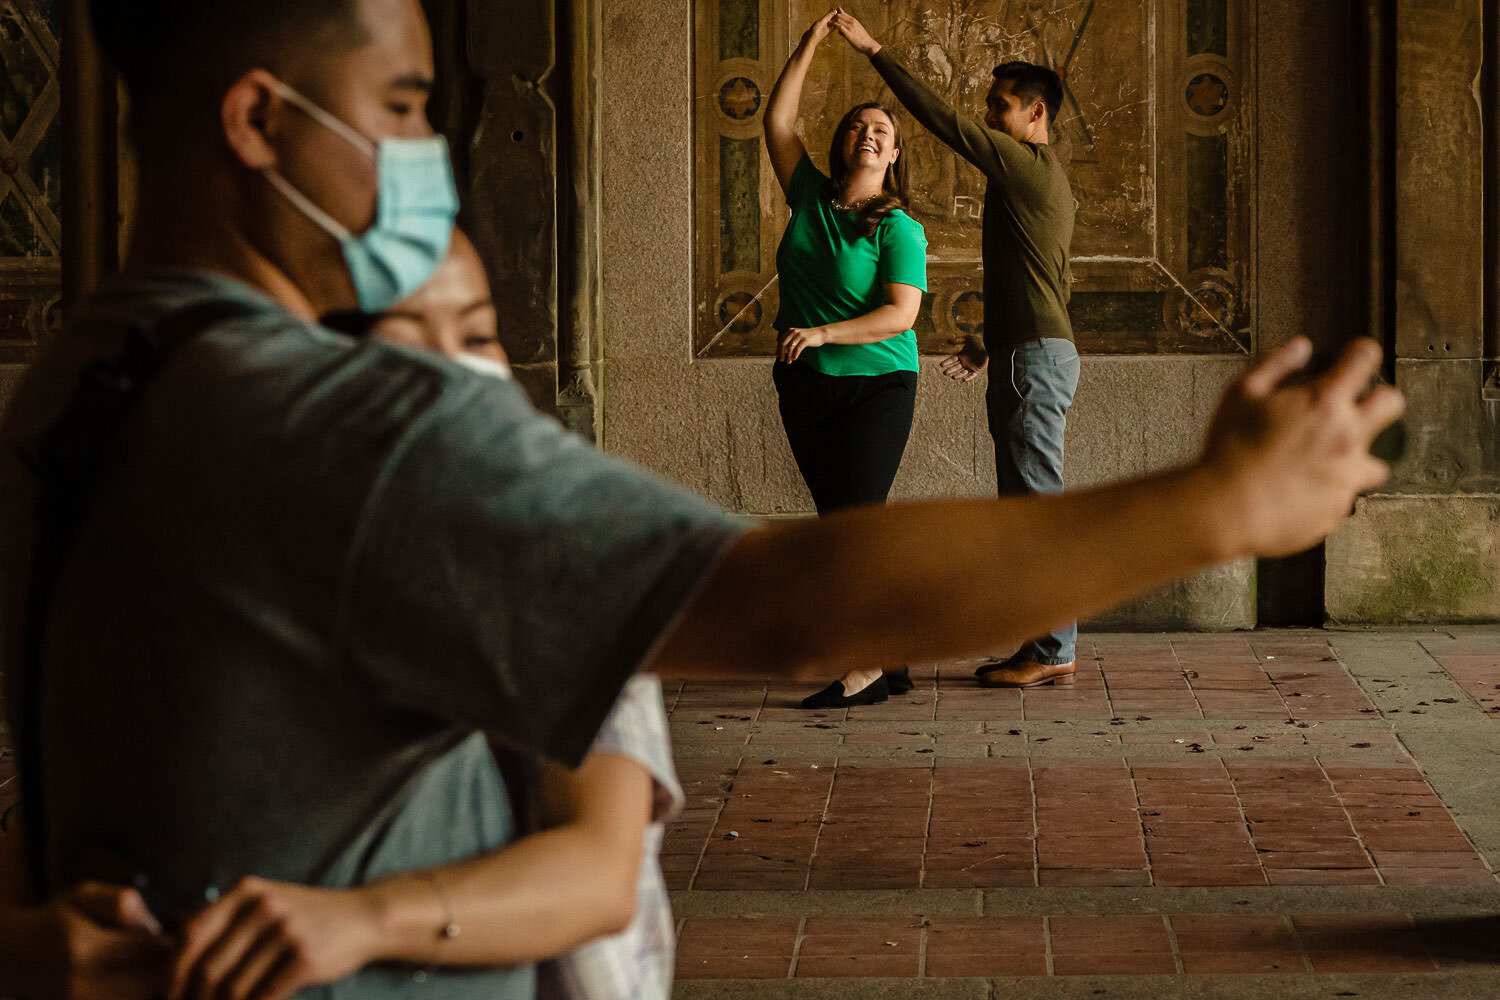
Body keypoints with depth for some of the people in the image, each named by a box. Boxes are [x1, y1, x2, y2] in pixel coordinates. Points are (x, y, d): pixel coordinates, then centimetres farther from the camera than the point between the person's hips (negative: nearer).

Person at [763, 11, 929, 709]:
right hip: (806, 386, 6)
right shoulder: (811, 197, 8)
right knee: (838, 519, 5)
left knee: (859, 516, -13)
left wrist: (823, 332, -24)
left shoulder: (899, 230, -7)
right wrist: (809, 48, 5)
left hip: (876, 383, -6)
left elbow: (901, 314, -16)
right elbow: (777, 121, 11)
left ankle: (867, 668, -12)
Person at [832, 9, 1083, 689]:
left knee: (1037, 504, -9)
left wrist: (874, 51, -11)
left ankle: (1052, 652, -8)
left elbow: (943, 121, -15)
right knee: (1026, 506, 11)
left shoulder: (1031, 163, -9)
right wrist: (989, 344, 25)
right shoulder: (1045, 180, 21)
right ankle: (1045, 648, 13)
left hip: (1034, 356, -10)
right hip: (1034, 352, 10)